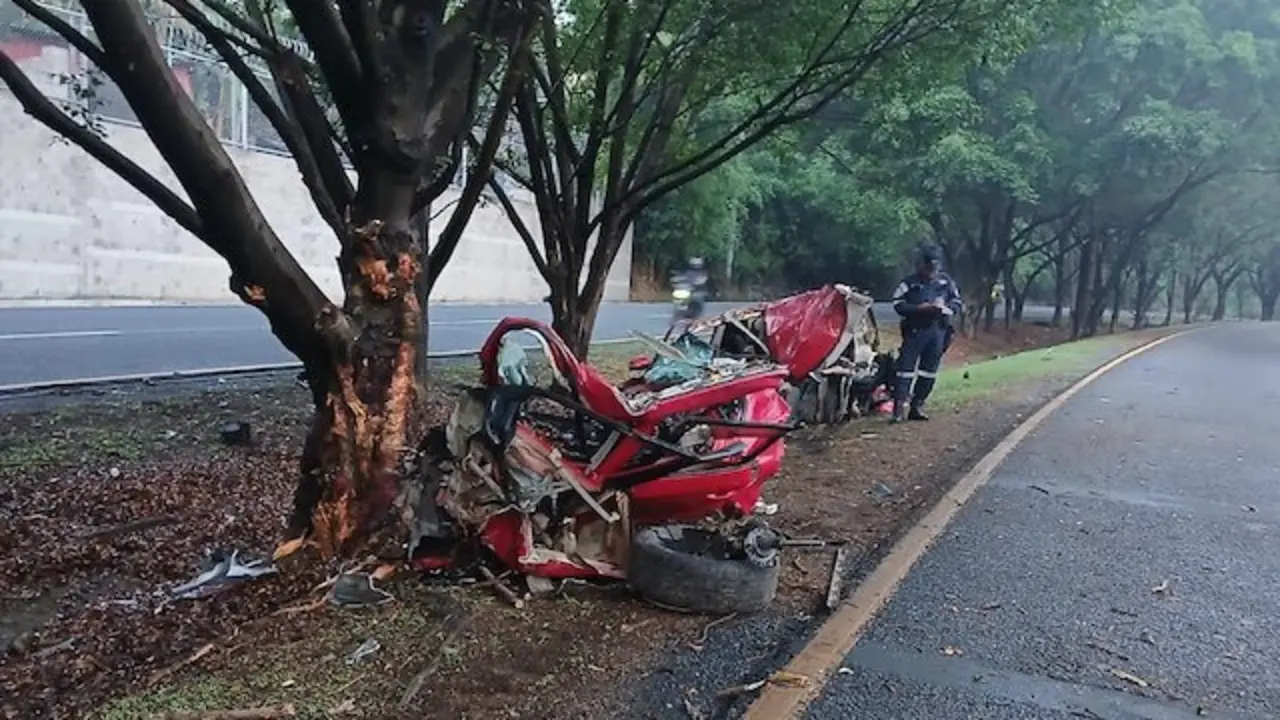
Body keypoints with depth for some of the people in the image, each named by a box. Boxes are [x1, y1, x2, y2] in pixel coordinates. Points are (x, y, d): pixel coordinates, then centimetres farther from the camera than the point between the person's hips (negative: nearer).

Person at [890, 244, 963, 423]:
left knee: (929, 371, 7)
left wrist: (944, 307, -10)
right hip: (915, 330, -4)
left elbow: (958, 302, 11)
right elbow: (898, 304, -6)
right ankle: (898, 408, -10)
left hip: (938, 331, 4)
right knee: (906, 367, -8)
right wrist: (919, 308, -19)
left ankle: (917, 406, 16)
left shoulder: (946, 281, 7)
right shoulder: (910, 282, -3)